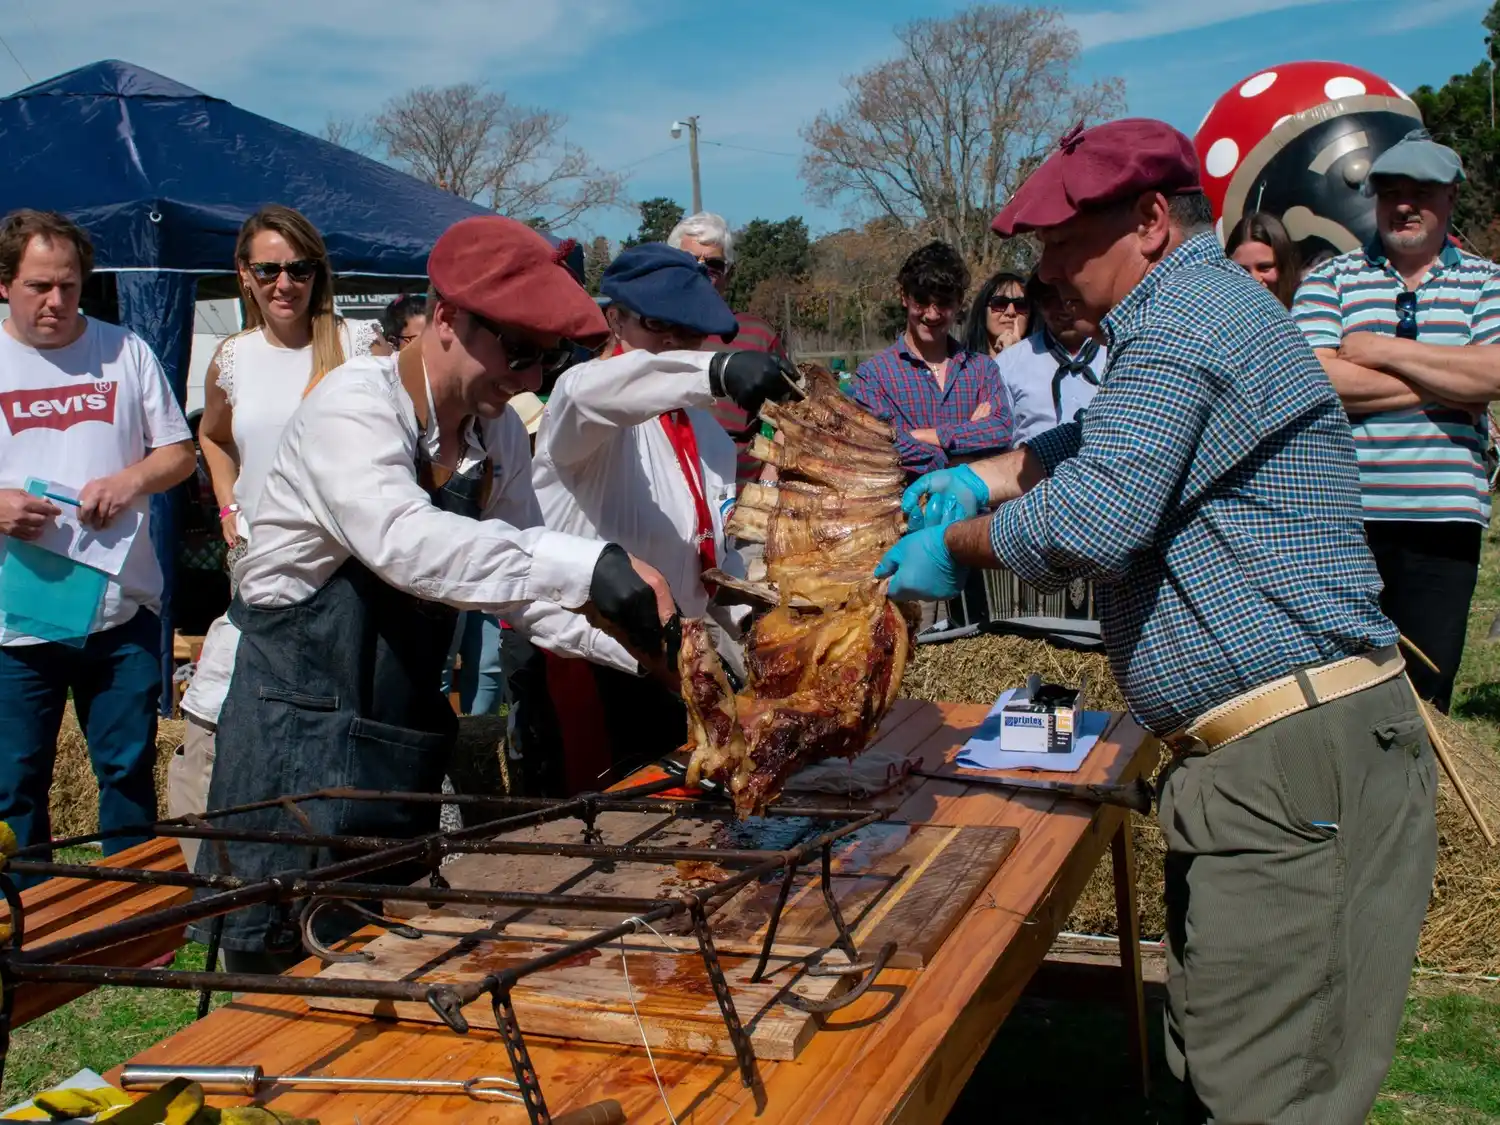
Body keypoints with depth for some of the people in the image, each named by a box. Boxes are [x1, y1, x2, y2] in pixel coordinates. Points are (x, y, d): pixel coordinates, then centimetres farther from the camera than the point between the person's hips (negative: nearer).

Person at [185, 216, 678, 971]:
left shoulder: (498, 433, 2)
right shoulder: (355, 404, -19)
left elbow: (516, 577, 5)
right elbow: (405, 542, -38)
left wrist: (638, 646, -12)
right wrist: (588, 567, -45)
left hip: (401, 733, 7)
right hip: (300, 734, -7)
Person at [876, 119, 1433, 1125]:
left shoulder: (1183, 323, -14)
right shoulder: (1198, 311, 20)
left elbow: (1090, 521, -24)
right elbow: (1105, 448, 35)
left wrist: (955, 548, -6)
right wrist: (979, 479, 21)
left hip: (1300, 763, -11)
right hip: (1254, 752, 11)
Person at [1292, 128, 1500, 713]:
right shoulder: (1330, 279, 7)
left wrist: (1381, 350, -6)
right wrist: (1449, 384, -6)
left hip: (1443, 519, 1)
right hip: (1344, 516, -1)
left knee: (1426, 689, 6)